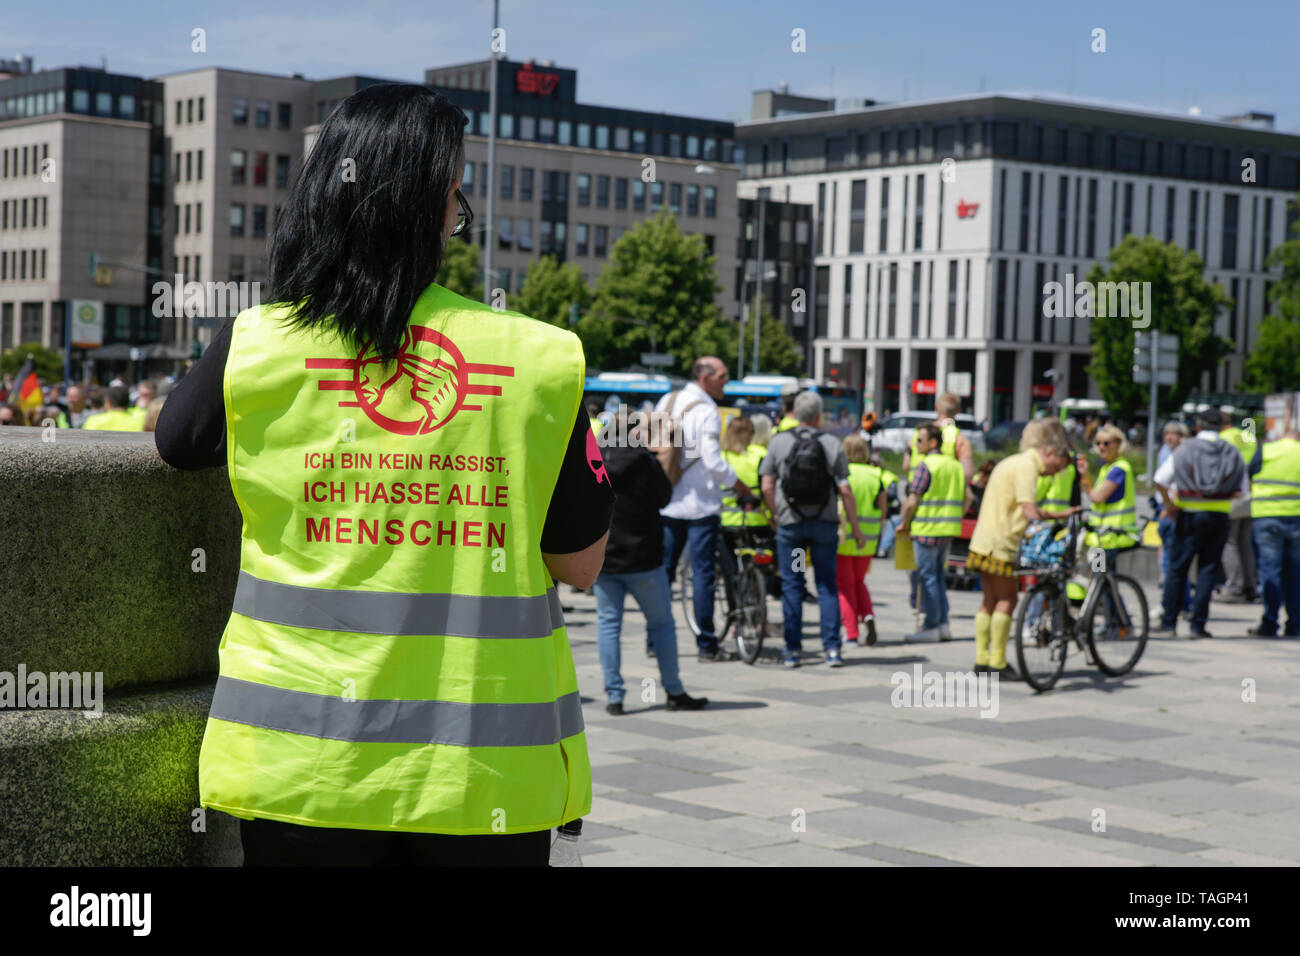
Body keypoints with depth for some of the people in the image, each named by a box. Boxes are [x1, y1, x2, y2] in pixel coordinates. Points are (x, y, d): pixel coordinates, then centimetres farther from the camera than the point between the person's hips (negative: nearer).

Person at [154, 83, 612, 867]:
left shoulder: (254, 346, -5)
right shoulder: (541, 361, -8)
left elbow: (177, 443, 16)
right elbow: (580, 562, 0)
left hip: (302, 764, 1)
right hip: (487, 770, 0)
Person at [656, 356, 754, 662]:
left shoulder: (666, 401, 8)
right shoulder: (705, 410, -14)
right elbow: (712, 460, -19)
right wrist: (738, 484, -4)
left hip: (666, 502, 7)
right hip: (700, 503, -6)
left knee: (663, 569, 11)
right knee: (703, 573, -2)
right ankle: (707, 646, 0)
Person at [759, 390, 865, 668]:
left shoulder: (779, 442, -2)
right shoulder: (832, 444, -3)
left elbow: (767, 486, -3)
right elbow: (845, 490, -5)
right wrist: (856, 529, 2)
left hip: (790, 523, 0)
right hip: (825, 523, 0)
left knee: (791, 585, 6)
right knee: (827, 585, 7)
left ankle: (793, 649, 7)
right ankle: (832, 648, 3)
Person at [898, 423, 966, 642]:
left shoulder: (925, 465, -12)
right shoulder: (955, 465, 13)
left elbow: (912, 501, -14)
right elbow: (966, 498, 17)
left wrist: (904, 523, -1)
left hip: (927, 530, -8)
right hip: (949, 531, 8)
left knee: (928, 577, -2)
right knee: (938, 576, 15)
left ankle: (932, 626, 0)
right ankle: (943, 624, 13)